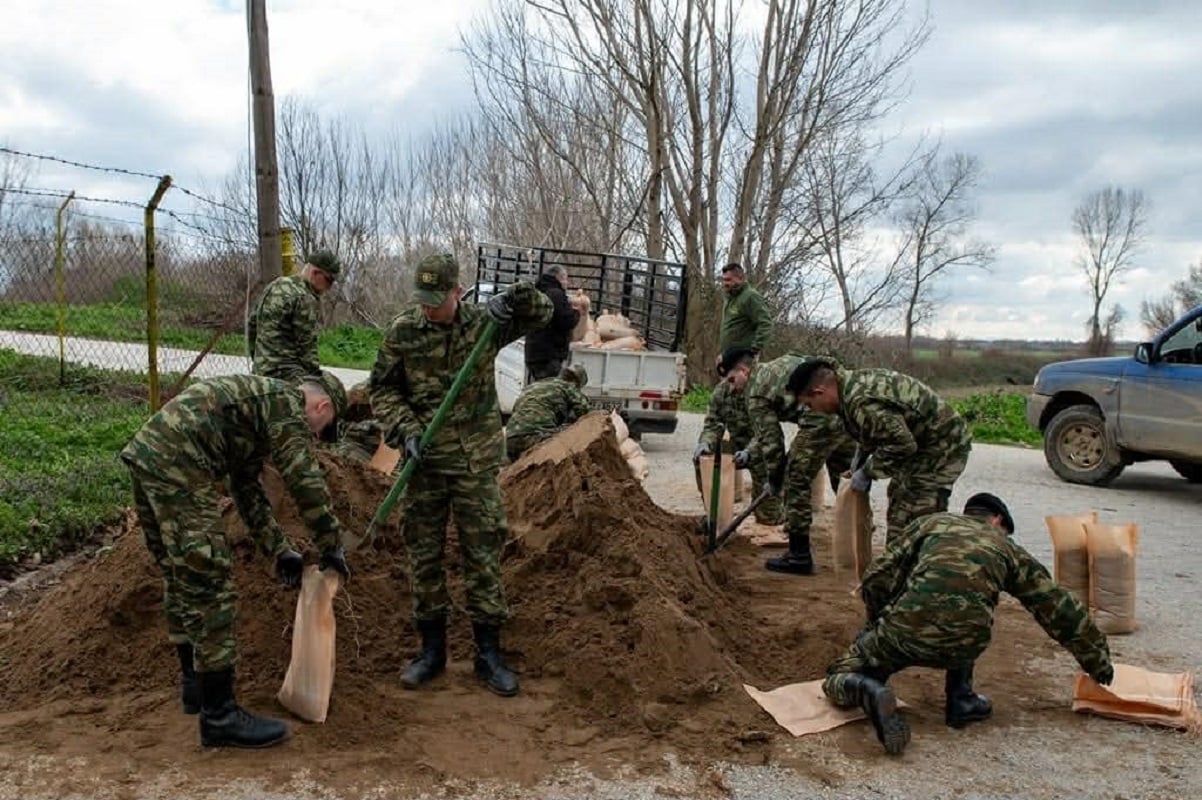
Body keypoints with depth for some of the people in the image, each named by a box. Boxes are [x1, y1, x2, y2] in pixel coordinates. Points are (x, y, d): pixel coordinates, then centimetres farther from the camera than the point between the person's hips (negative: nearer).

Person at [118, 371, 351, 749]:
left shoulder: (261, 401, 27)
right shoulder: (287, 402, -1)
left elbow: (248, 490, 29)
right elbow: (305, 481, -8)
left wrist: (280, 550, 27)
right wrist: (331, 547, 3)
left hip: (145, 451, 11)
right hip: (176, 464, -11)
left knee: (180, 579, 21)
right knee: (210, 585, -6)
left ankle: (195, 685, 35)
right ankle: (219, 716, 1)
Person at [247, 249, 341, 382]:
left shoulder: (274, 286, 14)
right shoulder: (305, 299, -14)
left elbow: (252, 324, 21)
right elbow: (307, 345, -14)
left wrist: (257, 358, 28)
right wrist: (315, 375, -5)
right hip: (286, 373, -10)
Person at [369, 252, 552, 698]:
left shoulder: (482, 323, -2)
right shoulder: (402, 333, -1)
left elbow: (542, 314, -1)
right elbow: (383, 390, 4)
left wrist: (513, 300, -22)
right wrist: (405, 430, -11)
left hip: (476, 461, -1)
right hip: (423, 461, 1)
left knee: (483, 554, 4)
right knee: (424, 555, 9)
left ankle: (488, 653, 16)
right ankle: (432, 649, 25)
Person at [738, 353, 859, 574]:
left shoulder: (756, 392, 4)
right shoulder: (780, 363, 28)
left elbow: (768, 436, 5)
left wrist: (774, 478, 17)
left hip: (822, 419, -8)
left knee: (796, 483, 6)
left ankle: (799, 556, 12)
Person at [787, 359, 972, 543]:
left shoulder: (862, 401, -31)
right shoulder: (854, 382, 0)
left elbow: (901, 444, -30)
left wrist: (867, 472, -18)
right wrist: (861, 461, 8)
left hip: (941, 448, -10)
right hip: (921, 443, 10)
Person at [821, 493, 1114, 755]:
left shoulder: (932, 522, 21)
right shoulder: (1007, 548, 22)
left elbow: (876, 578, 12)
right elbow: (1060, 608, 25)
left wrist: (881, 624, 29)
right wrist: (1098, 660, 38)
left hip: (904, 630, -2)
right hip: (961, 645, 2)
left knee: (839, 679, 17)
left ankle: (869, 692, -15)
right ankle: (960, 702, 27)